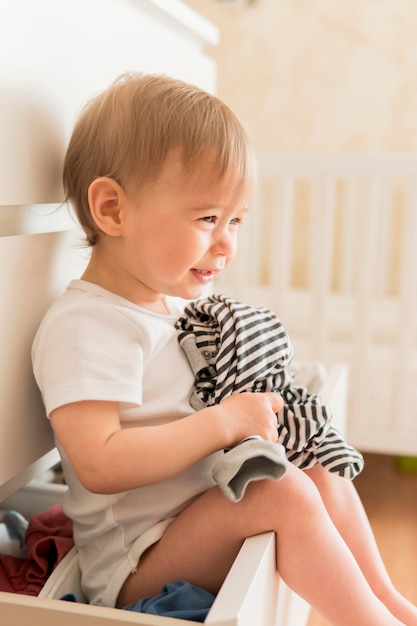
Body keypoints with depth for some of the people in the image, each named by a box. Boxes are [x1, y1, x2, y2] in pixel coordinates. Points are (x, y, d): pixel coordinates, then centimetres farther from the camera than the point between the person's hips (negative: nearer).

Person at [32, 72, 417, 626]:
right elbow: (99, 465, -30)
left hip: (207, 506, 9)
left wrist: (250, 404, 3)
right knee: (286, 495, -25)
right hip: (132, 564, -9)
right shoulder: (86, 326, -21)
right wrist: (224, 422, -25)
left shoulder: (174, 304, 8)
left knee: (321, 466, 7)